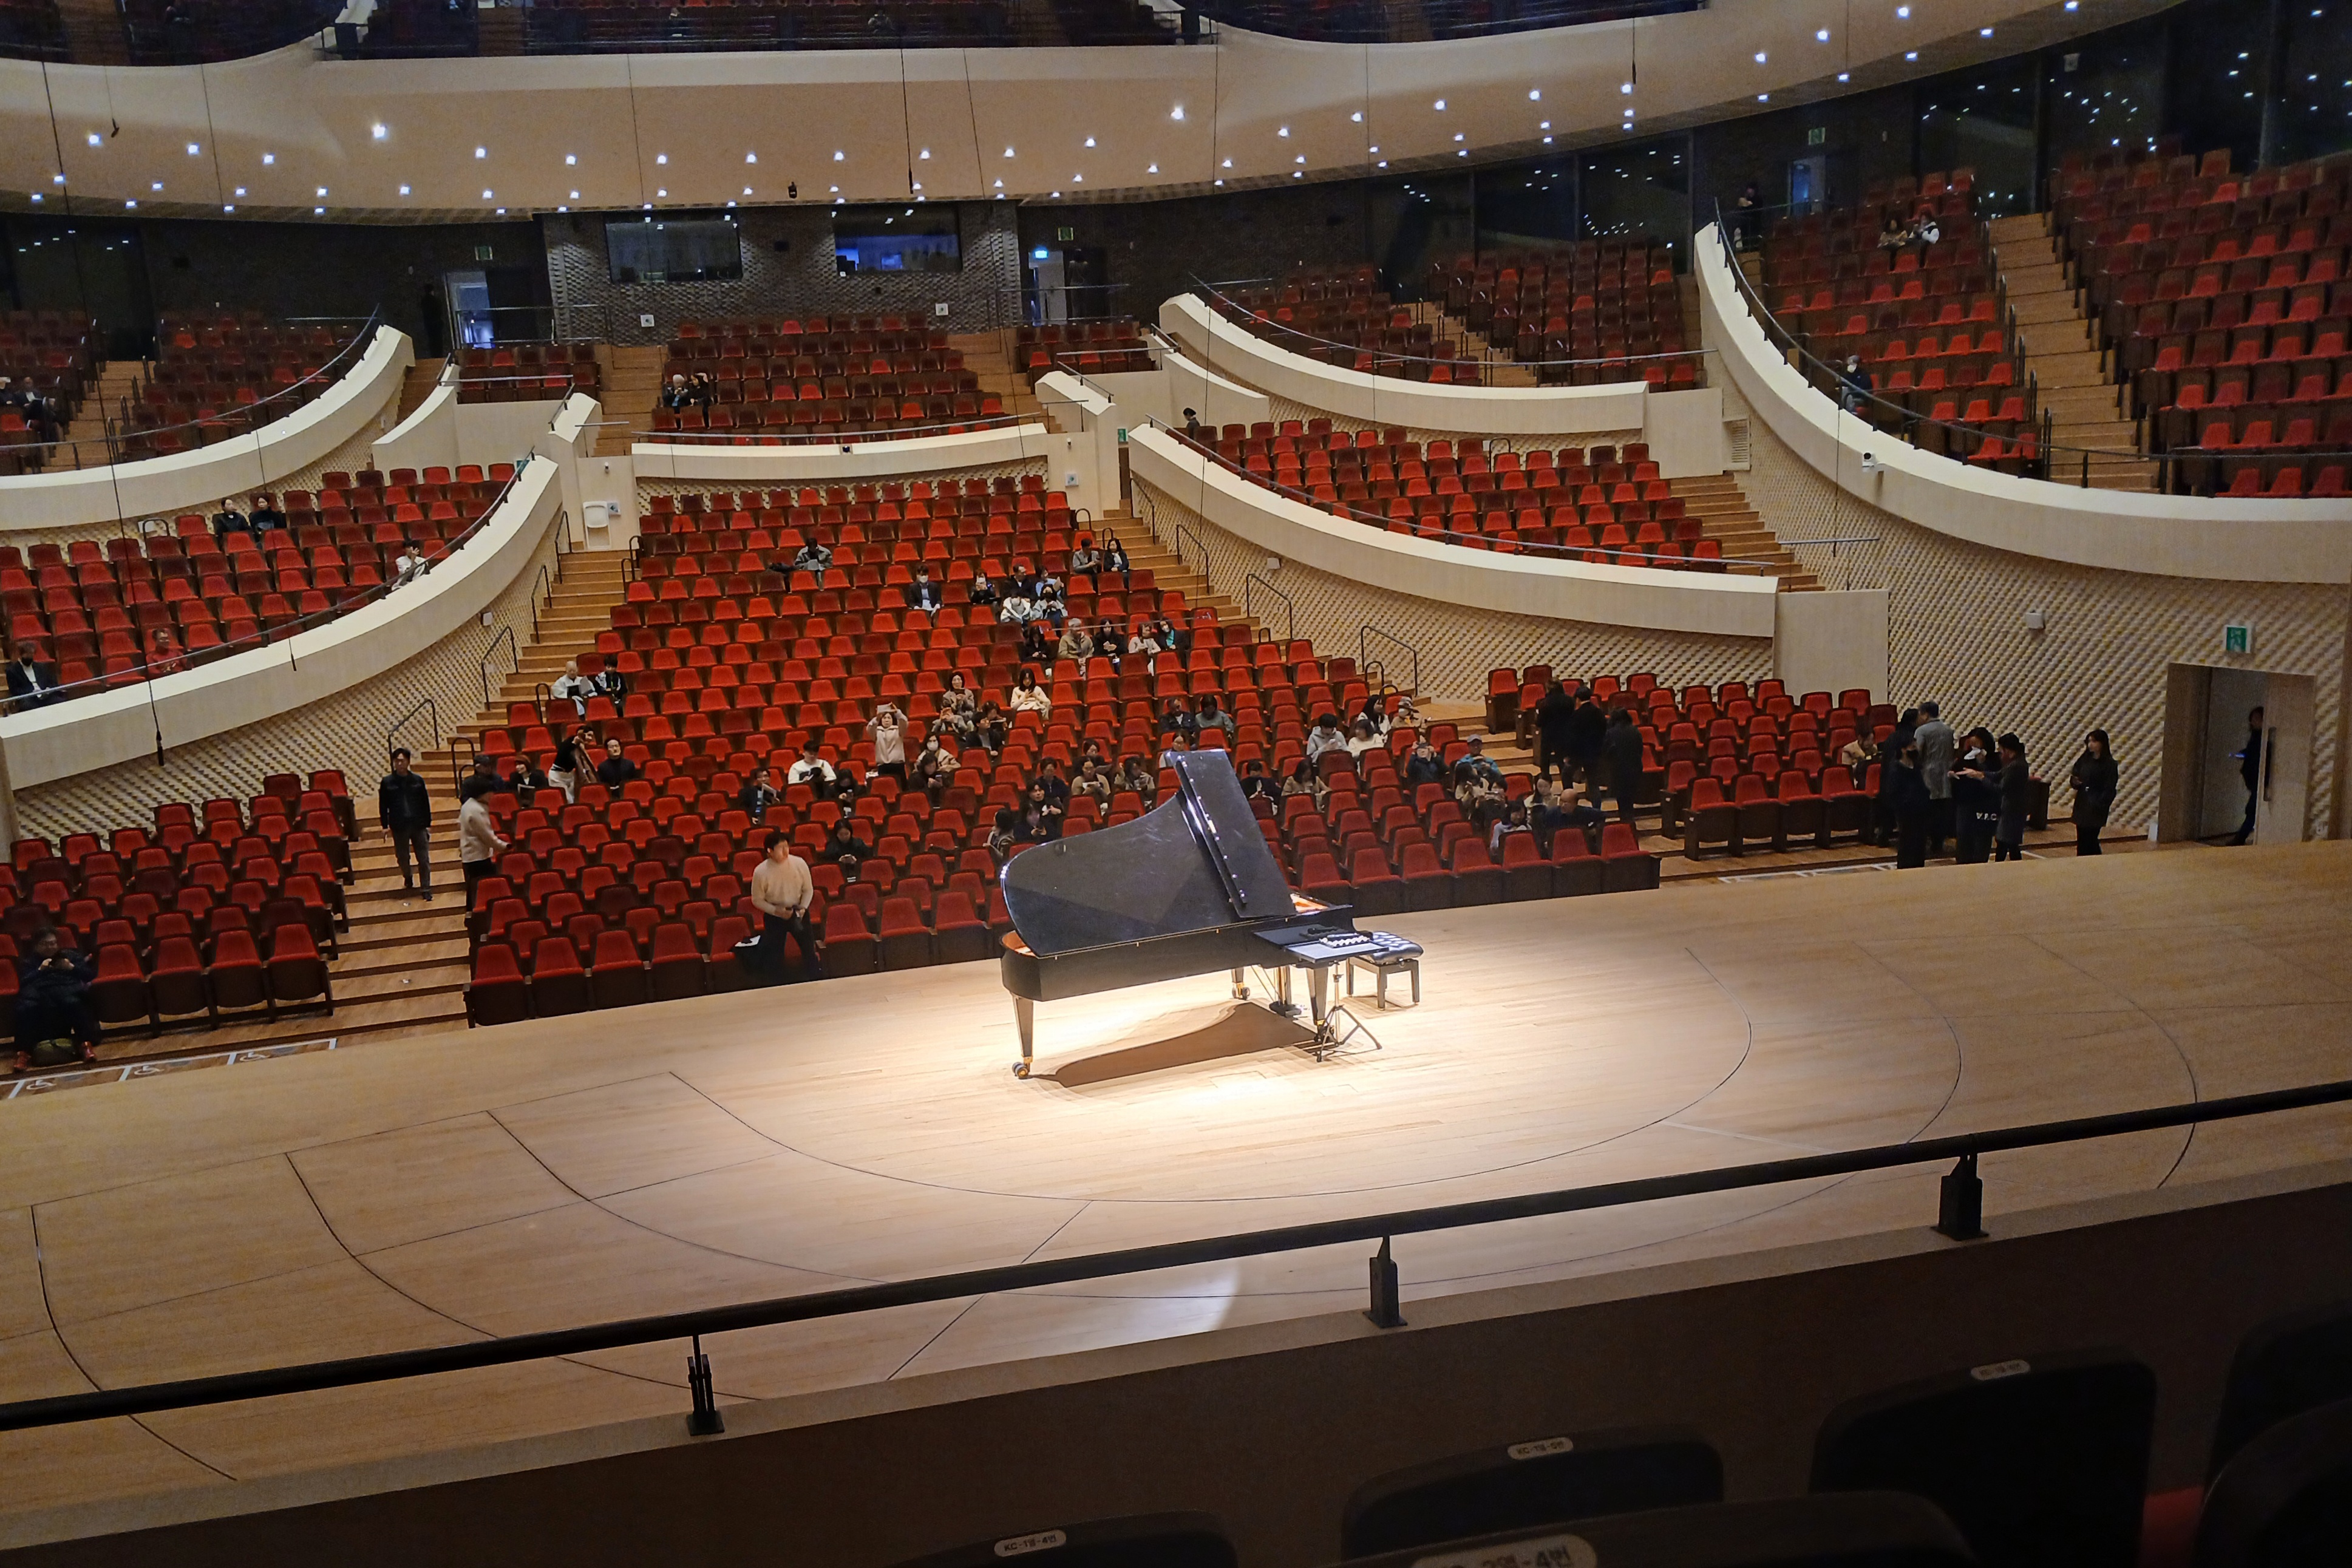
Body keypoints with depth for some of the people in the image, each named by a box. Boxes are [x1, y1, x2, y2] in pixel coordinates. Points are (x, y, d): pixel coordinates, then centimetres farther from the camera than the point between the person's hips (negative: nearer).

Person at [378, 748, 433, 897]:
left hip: (418, 825, 0)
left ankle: (426, 888, 4)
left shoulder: (418, 780, 2)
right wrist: (385, 825, -1)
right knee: (402, 857, 11)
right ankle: (408, 879, 35)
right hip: (399, 827, 0)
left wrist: (428, 823, 4)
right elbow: (383, 805, 4)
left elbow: (425, 803, 5)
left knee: (424, 858, -1)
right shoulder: (387, 782, 0)